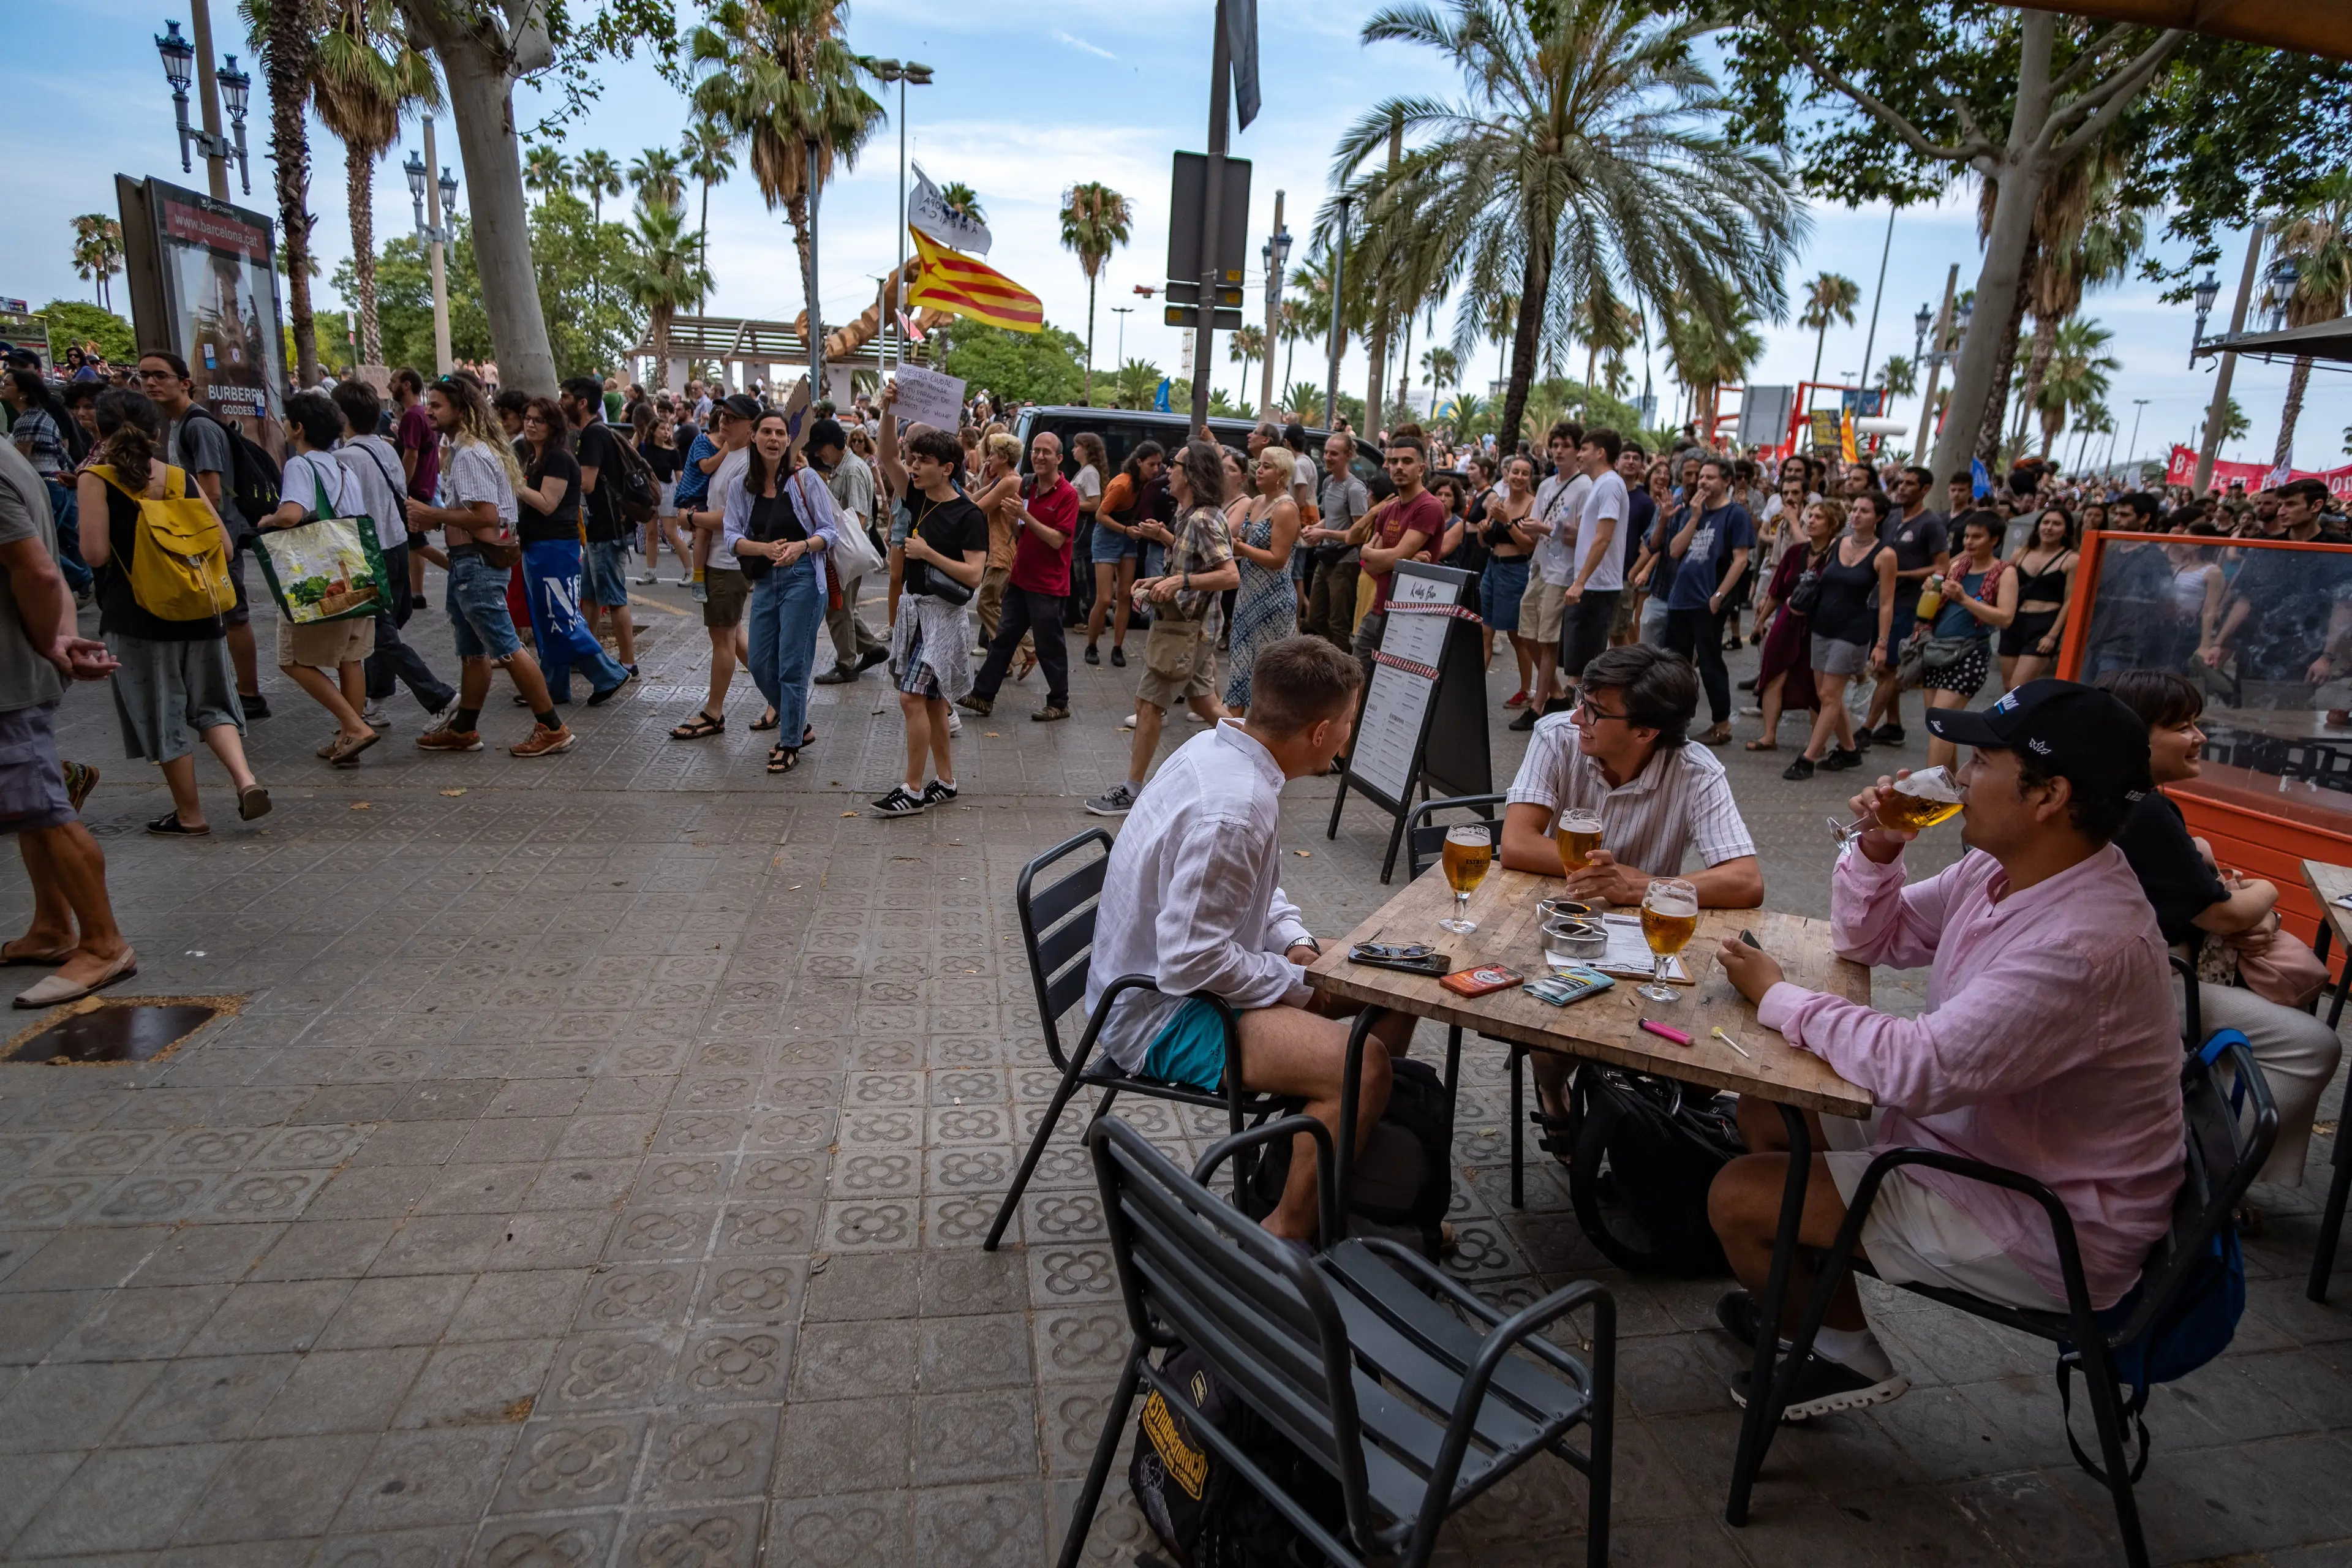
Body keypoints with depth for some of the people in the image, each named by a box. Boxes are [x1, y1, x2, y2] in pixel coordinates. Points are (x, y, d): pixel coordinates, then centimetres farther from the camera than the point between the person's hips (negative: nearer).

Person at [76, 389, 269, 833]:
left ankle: (190, 815, 16)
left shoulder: (95, 480, -8)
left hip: (137, 617, -4)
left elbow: (96, 553, -14)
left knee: (163, 716, 7)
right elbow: (224, 545, 2)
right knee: (211, 704, 16)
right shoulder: (182, 478, 4)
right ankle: (245, 779, -7)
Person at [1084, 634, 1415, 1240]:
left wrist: (1296, 942, 0)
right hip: (1159, 1014, -10)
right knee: (1363, 1068, -27)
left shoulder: (1218, 748, 1)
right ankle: (1288, 1234, -6)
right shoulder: (1235, 808, -30)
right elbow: (1190, 960, -30)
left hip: (1190, 970, 10)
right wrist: (1299, 984, -17)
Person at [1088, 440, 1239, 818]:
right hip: (1191, 625, 10)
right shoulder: (1190, 515, 10)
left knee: (1148, 703, -3)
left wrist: (1181, 581, -32)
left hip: (1181, 627, -10)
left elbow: (1230, 575, -26)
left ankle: (1133, 791, 6)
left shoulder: (1204, 519, -20)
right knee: (1202, 700, 17)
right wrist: (1161, 581, 10)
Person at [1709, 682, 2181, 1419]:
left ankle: (1849, 1356, 18)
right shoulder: (2001, 867, -3)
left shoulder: (2087, 944, -33)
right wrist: (1876, 852, -10)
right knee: (1765, 1112, 12)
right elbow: (1873, 939, 10)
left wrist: (1775, 996, -23)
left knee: (1738, 1197, -11)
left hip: (2048, 1229, -9)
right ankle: (1807, 1299, 29)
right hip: (1965, 1135, 9)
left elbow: (1918, 1068, -36)